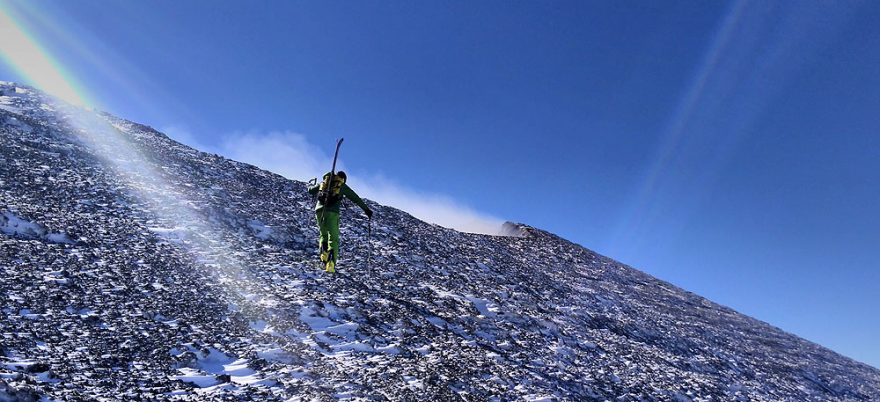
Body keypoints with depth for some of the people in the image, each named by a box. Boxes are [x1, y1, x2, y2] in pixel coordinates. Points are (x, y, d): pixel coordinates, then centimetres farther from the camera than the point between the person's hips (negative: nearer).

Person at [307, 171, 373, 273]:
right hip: (332, 212, -3)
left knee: (323, 234, 22)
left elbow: (311, 191, 30)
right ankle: (331, 264, -17)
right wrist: (366, 209, 19)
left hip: (319, 210, 3)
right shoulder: (343, 186, 15)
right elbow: (356, 198, 14)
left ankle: (323, 252, -6)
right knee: (333, 238, 1)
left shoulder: (323, 182, 22)